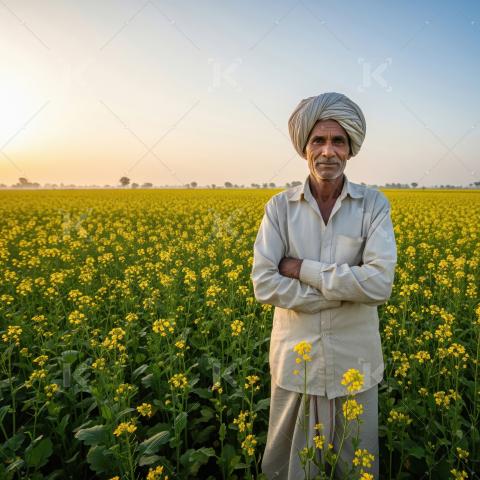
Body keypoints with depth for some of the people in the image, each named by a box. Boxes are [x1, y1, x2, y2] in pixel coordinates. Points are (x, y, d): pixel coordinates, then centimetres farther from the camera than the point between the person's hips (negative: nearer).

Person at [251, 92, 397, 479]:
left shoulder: (374, 204, -6)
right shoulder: (280, 207, -4)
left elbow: (380, 284, -19)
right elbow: (264, 285, -14)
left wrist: (303, 268, -17)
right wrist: (344, 291, -17)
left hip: (355, 363, 0)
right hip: (295, 360, 1)